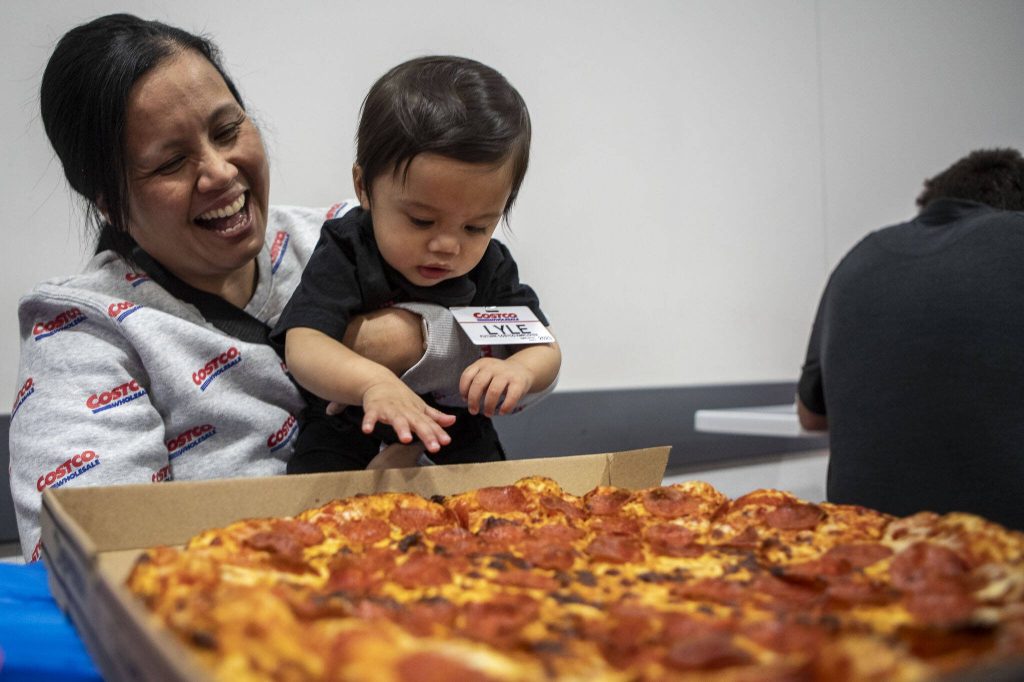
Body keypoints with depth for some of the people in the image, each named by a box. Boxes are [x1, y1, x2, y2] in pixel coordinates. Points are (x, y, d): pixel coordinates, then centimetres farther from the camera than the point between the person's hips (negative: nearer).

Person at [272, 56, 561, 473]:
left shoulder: (491, 268, -11)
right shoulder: (345, 255, -20)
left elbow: (545, 349, -9)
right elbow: (303, 347, -31)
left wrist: (520, 369, -35)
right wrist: (372, 381, -52)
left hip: (457, 429, 6)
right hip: (352, 428, -5)